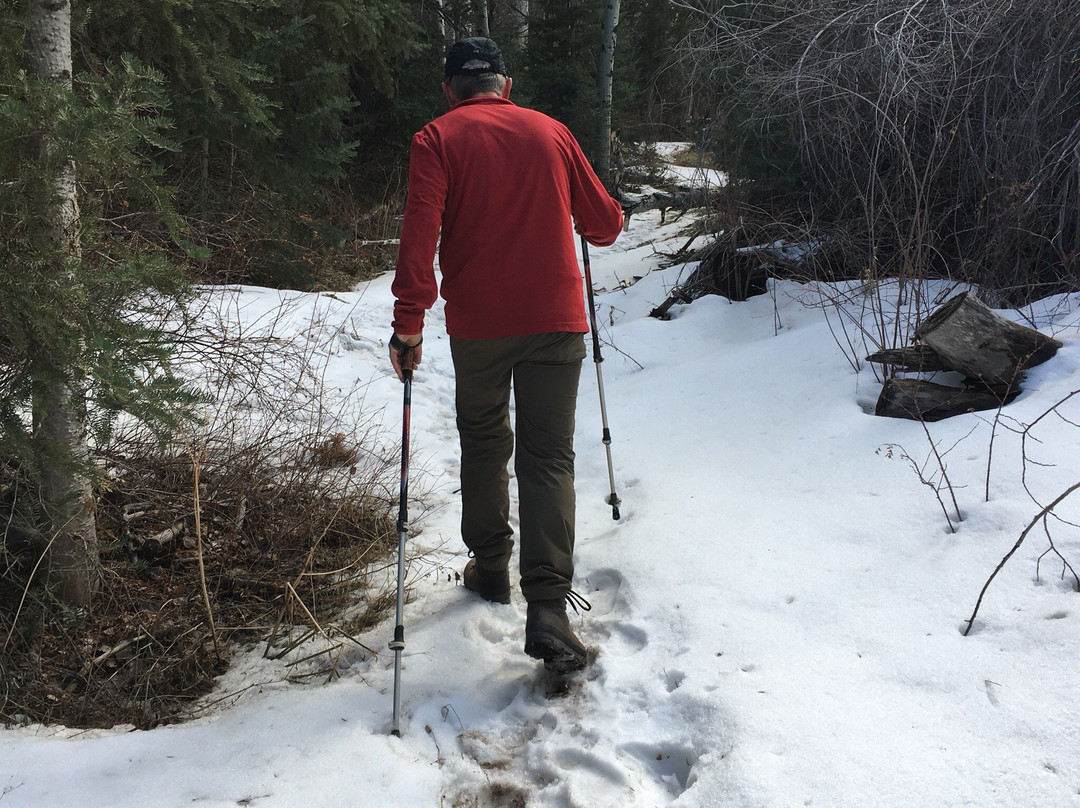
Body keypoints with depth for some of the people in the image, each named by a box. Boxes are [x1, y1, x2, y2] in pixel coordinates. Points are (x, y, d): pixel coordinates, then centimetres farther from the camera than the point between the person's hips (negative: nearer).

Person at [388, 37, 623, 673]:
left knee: (484, 446, 19)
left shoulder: (437, 140, 1)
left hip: (477, 324, 0)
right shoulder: (551, 131, 8)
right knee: (549, 457, 1)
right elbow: (606, 224, 12)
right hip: (557, 319, 1)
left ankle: (490, 568, 32)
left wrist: (409, 322, -15)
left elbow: (421, 232, -14)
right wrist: (595, 221, 35)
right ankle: (547, 604, -11)